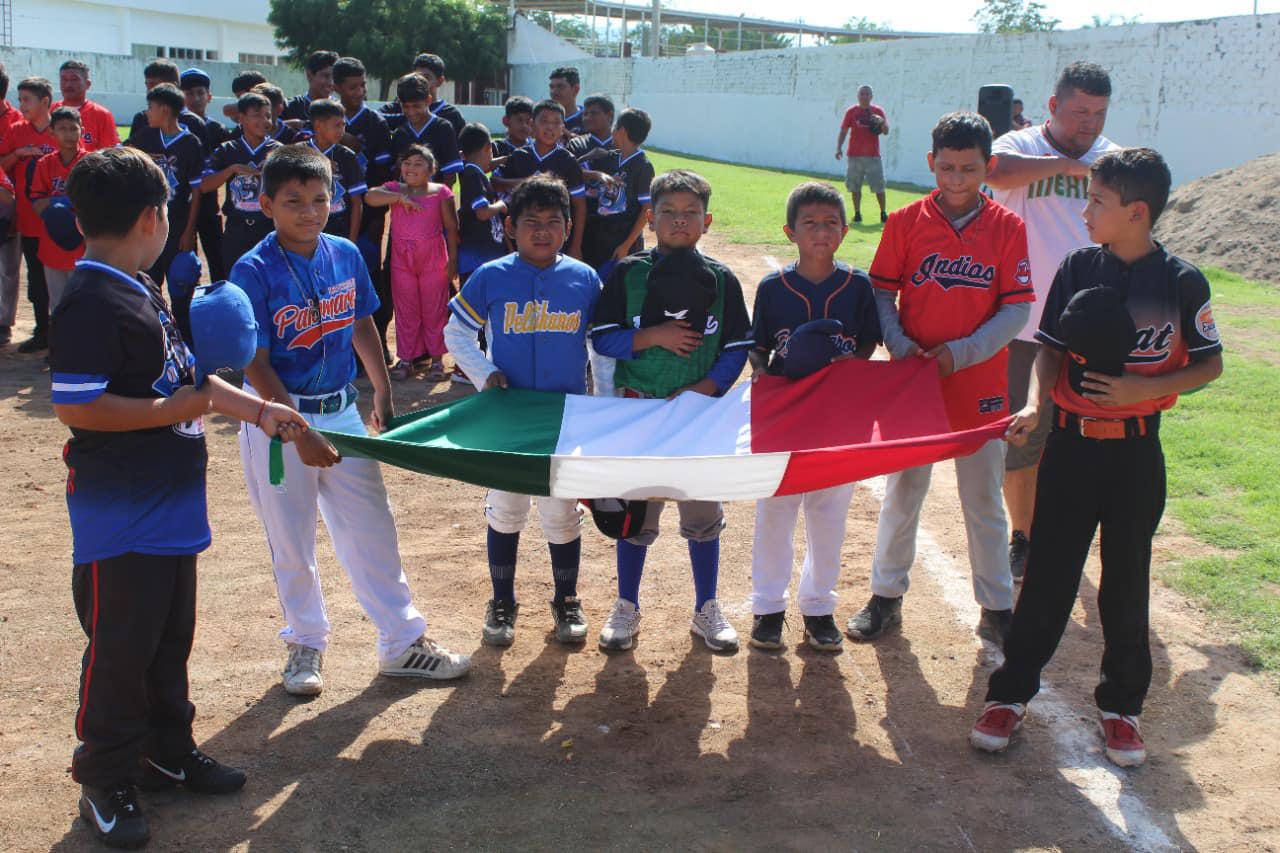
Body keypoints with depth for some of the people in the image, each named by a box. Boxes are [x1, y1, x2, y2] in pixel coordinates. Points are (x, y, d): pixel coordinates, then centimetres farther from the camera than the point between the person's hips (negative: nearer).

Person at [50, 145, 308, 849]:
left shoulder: (142, 291, 10)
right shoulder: (91, 304, -21)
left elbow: (183, 375, 19)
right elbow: (74, 406, -25)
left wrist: (255, 410, 16)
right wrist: (169, 410, -18)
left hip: (169, 506, 10)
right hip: (119, 518, -9)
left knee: (170, 638, 20)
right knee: (119, 648, 3)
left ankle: (168, 751, 35)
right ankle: (105, 782, 18)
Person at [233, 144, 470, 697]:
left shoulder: (345, 255, 0)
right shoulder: (253, 272, -15)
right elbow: (255, 364, -16)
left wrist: (383, 396, 15)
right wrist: (299, 433, -20)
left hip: (342, 411, 4)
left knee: (372, 528, 8)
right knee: (291, 541, 9)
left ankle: (402, 642, 20)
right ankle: (306, 643, 28)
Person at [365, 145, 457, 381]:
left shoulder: (441, 192, -1)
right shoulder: (394, 189, 5)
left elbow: (451, 228, 1)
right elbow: (370, 197, -15)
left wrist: (453, 259, -2)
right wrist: (400, 197, -23)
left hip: (434, 260, -2)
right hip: (402, 260, 2)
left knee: (435, 309, 5)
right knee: (406, 310, 8)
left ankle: (436, 359, 14)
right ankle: (406, 358, 16)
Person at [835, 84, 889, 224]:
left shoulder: (878, 111, 4)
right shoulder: (851, 111, 5)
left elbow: (886, 131, -1)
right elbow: (843, 131, 5)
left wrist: (881, 122, -23)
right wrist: (839, 148, -7)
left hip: (873, 155, -1)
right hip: (854, 155, 1)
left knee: (879, 186, -3)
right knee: (855, 186, 3)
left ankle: (883, 213, 6)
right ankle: (857, 213, 11)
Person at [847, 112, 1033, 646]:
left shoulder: (1007, 228, -4)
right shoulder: (905, 222, -2)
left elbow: (1017, 310, -6)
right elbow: (881, 294, 0)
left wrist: (959, 353, -16)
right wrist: (900, 346, -16)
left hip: (980, 386, -1)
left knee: (984, 503, 11)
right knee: (902, 495, 13)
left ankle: (997, 608, 24)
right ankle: (886, 596, 28)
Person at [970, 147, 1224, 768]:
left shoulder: (1181, 282, -6)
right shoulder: (1077, 268, 0)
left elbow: (1210, 365, 0)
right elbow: (1052, 349, 2)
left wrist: (1143, 389, -15)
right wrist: (1035, 404, -16)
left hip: (1136, 449, -1)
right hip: (1070, 440, 1)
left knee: (1126, 579, 9)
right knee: (1048, 573, 6)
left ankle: (1121, 704, 25)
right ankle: (1011, 692, 17)